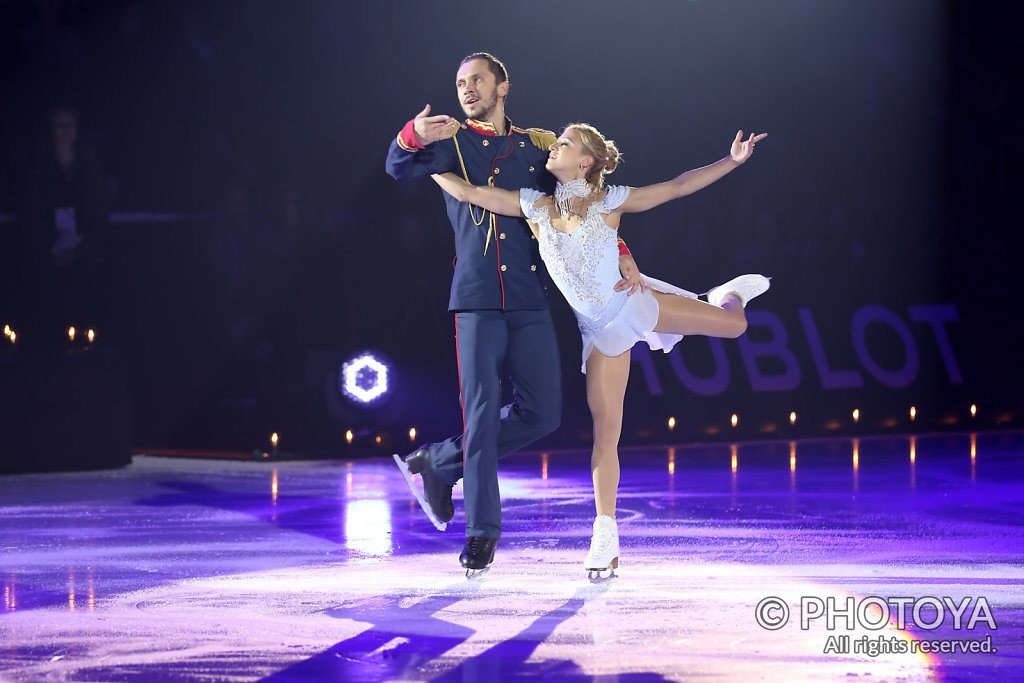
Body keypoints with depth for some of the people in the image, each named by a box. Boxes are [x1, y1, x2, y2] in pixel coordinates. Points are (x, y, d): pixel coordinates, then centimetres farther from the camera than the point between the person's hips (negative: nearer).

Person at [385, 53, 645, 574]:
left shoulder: (540, 147, 14)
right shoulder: (452, 140, 7)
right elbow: (401, 168, -11)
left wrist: (619, 254, 3)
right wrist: (413, 136, -33)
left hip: (530, 303, 3)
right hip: (476, 301, -3)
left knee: (542, 413, 1)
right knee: (482, 411, -9)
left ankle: (438, 464, 17)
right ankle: (482, 529, -2)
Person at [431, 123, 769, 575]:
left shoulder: (609, 202, -7)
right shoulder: (535, 206, -2)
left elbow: (678, 187, -5)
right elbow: (465, 192, 0)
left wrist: (733, 161, -11)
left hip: (634, 304, -1)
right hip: (601, 330, 1)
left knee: (735, 324, -5)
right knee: (605, 433, -3)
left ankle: (724, 297, 36)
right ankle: (606, 537, 3)